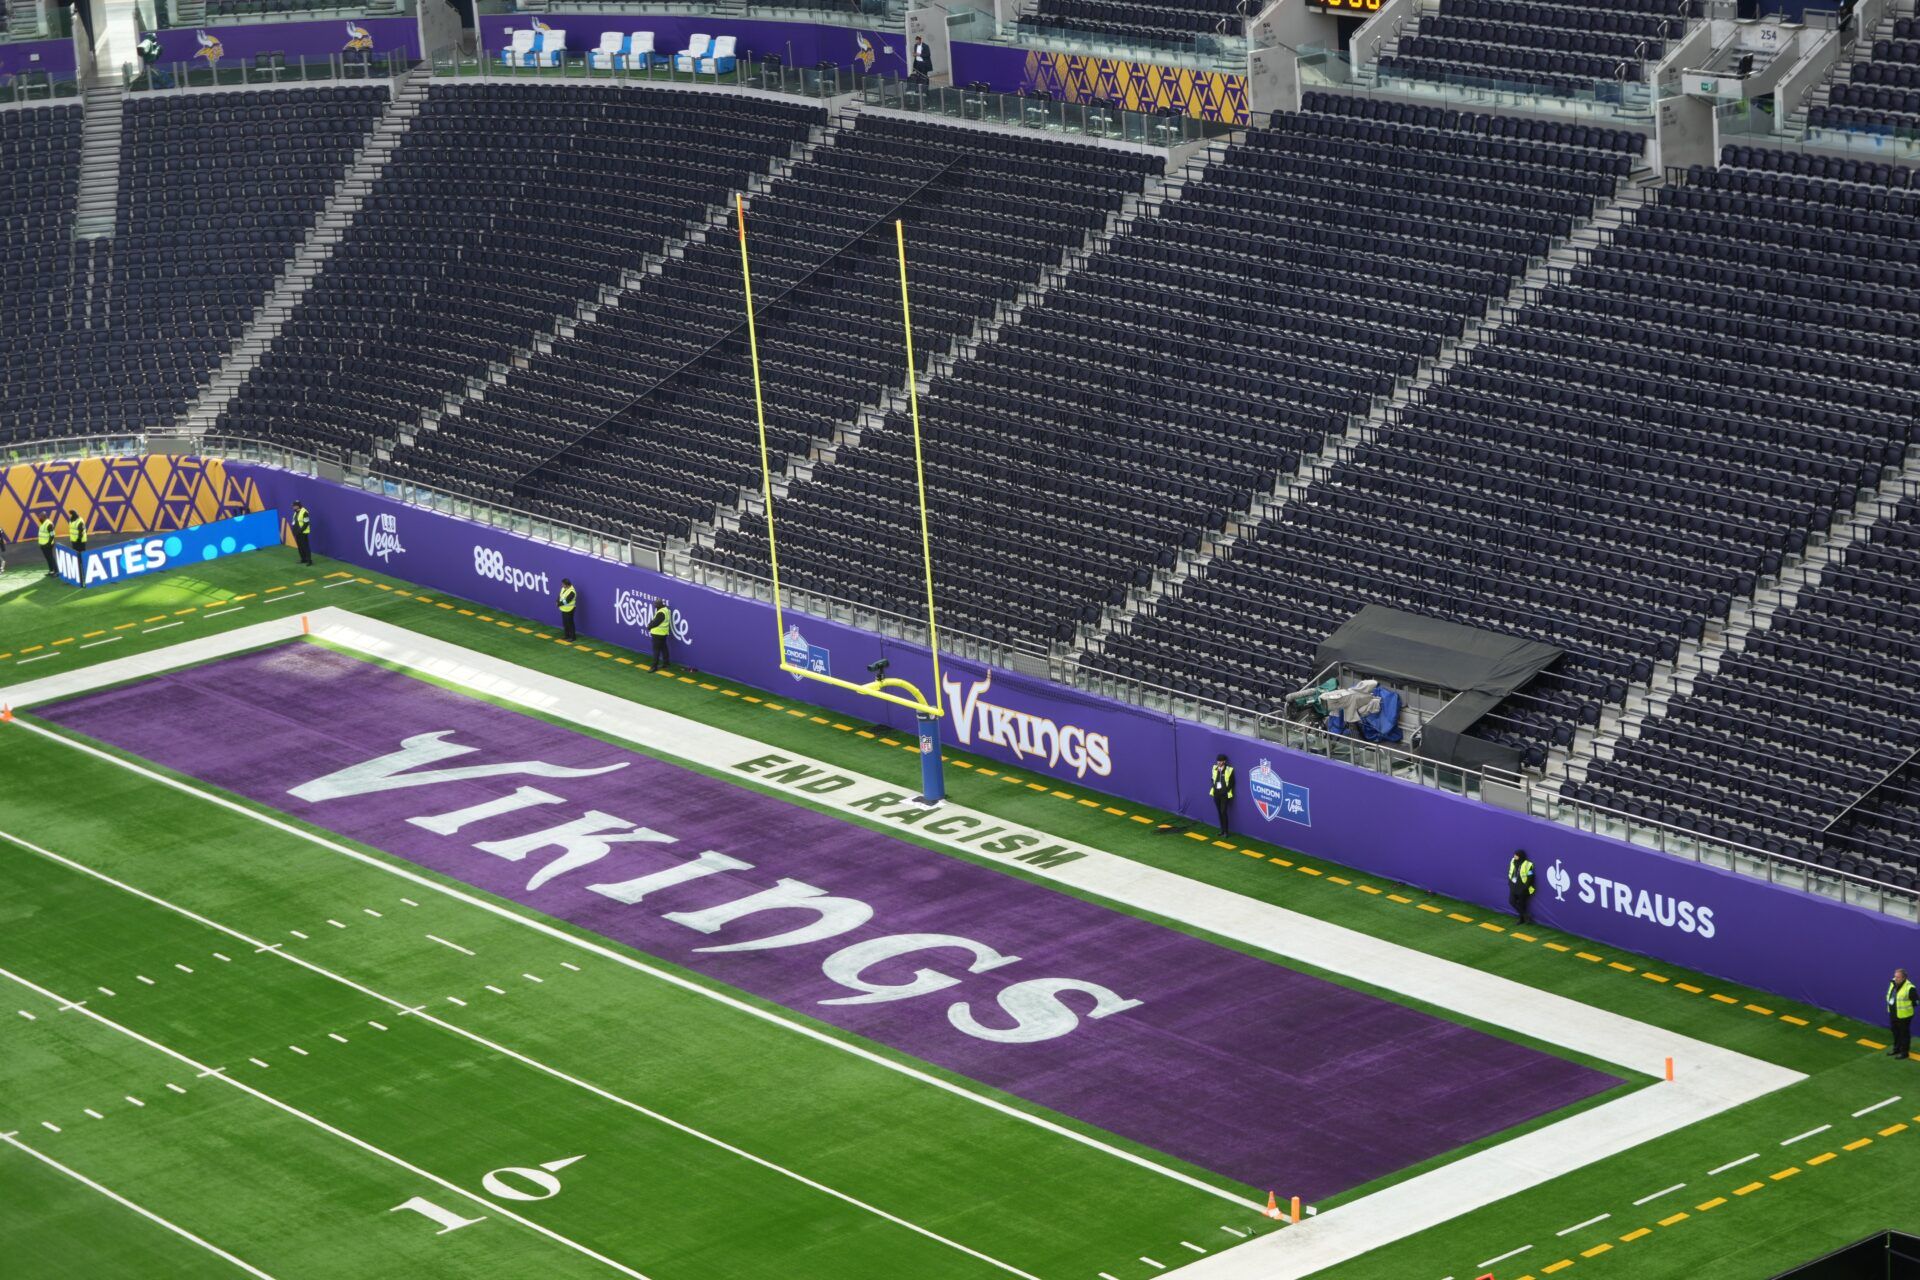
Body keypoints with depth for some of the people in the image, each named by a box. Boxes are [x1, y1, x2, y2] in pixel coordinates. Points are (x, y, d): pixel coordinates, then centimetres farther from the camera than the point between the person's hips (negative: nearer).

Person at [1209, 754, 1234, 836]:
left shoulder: (1229, 770, -9)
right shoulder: (1215, 768, 6)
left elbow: (1232, 782, -6)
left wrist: (1227, 791, -12)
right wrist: (1214, 788, 1)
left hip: (1224, 795, -5)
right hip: (1216, 794, 5)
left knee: (1223, 812, -10)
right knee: (1219, 812, 10)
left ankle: (1225, 831, -3)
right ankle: (1222, 830, 20)